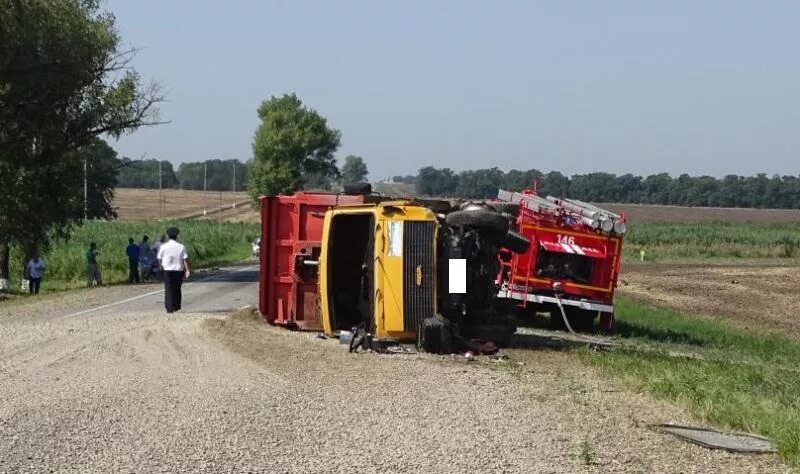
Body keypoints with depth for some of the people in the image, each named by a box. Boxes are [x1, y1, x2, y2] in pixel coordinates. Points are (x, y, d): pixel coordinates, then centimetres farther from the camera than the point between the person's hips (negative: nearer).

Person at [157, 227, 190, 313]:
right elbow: (185, 259, -7)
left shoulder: (163, 246, -3)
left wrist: (160, 267, 19)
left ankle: (169, 308, -7)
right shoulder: (181, 247, -1)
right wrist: (187, 270, -7)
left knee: (169, 289, 0)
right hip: (179, 270, 1)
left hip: (167, 270, -1)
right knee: (177, 289, 15)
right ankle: (177, 307, 20)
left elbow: (159, 259, 2)